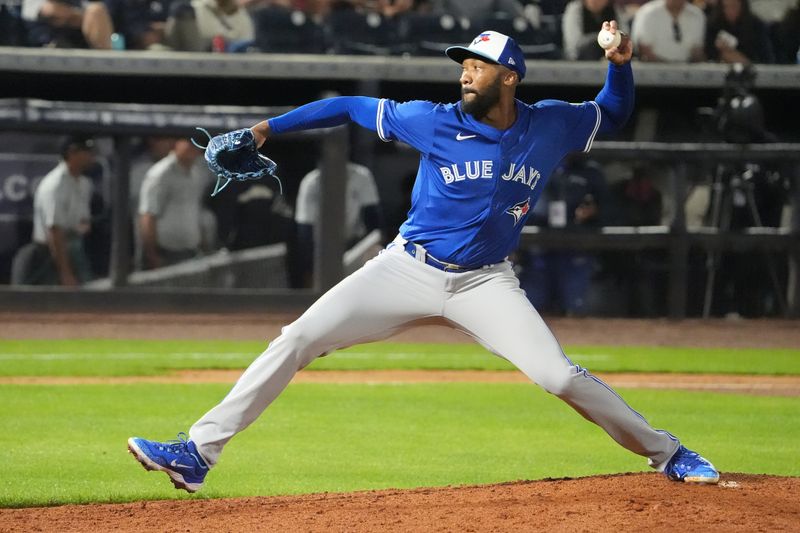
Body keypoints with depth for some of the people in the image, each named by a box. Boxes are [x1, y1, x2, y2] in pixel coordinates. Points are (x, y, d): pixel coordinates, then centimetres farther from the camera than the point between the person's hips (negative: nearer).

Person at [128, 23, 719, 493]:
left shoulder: (550, 126, -3)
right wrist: (270, 127, -3)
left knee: (560, 376, -16)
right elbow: (353, 106, 0)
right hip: (408, 269, 0)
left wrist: (620, 63, -8)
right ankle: (198, 452, -10)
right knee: (297, 339, -11)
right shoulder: (436, 122, -8)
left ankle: (666, 454, 4)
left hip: (486, 283, 0)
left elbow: (614, 113, 13)